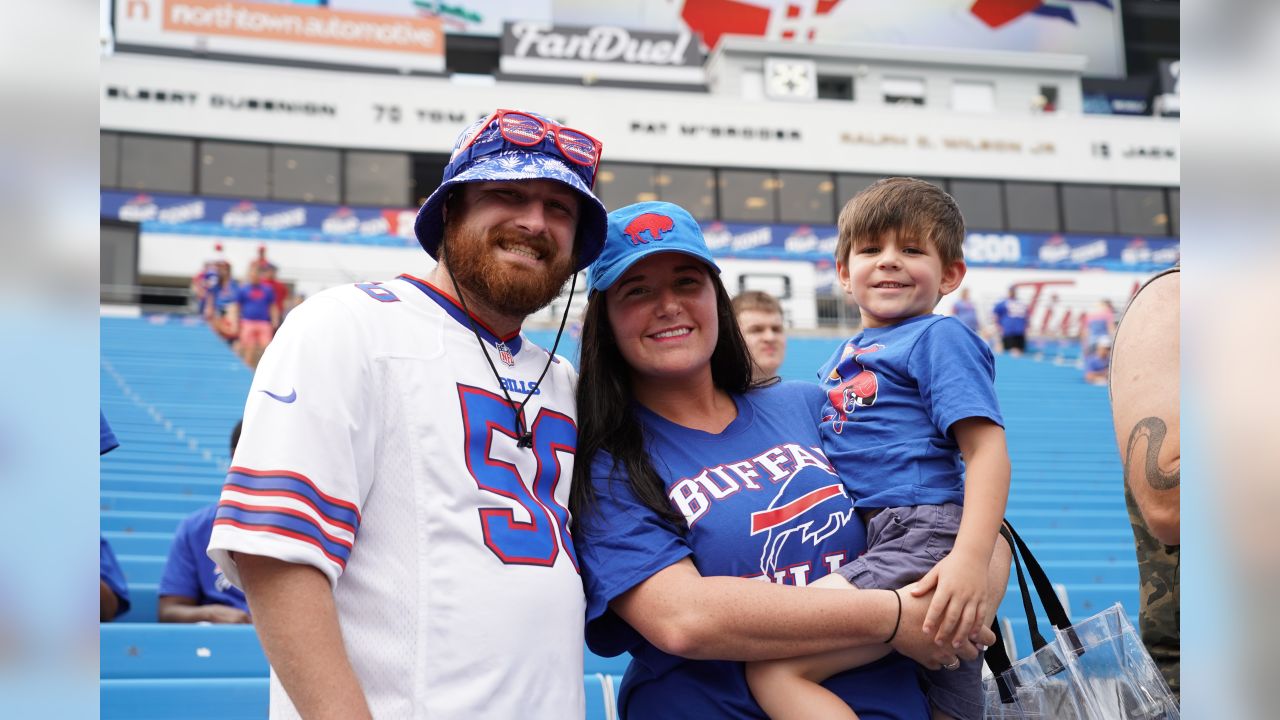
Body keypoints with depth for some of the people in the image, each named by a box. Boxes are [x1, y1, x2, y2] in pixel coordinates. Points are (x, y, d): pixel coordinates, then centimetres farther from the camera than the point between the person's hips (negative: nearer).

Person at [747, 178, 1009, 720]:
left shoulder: (940, 337, -1)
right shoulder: (844, 356, 22)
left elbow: (986, 448, -13)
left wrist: (971, 557, -24)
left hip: (925, 544, -9)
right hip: (874, 546, 9)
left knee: (772, 666, -23)